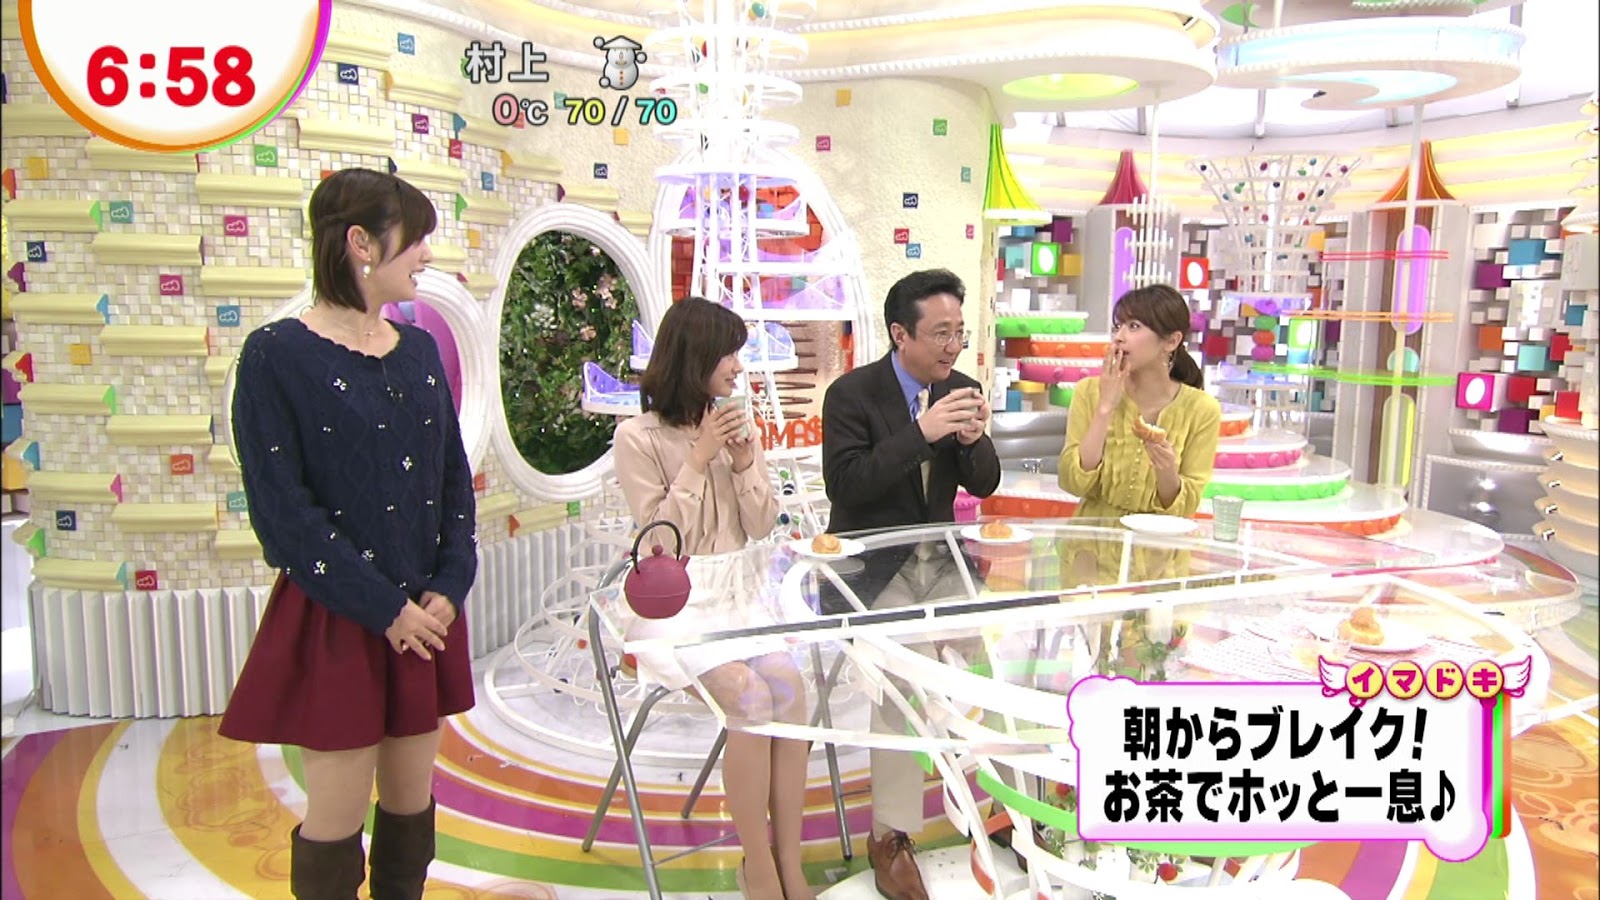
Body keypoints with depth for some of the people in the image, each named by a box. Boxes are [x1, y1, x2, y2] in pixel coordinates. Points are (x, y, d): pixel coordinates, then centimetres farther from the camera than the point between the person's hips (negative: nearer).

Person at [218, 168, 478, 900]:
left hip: (426, 613, 5)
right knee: (336, 816, 5)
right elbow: (282, 511, -13)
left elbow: (453, 479, 9)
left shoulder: (418, 350, 7)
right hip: (337, 620, -5)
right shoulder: (276, 356, -10)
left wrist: (449, 588, -4)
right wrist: (384, 608, -14)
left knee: (412, 800, 14)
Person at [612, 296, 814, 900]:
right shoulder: (638, 437, -4)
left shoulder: (737, 426, 11)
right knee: (749, 695, -27)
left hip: (737, 590, 5)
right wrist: (698, 461, -13)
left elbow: (762, 527, 9)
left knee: (788, 685, -23)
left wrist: (744, 464, -7)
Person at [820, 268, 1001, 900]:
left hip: (940, 559, 6)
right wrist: (921, 432, -27)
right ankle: (890, 835, -11)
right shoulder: (850, 394, -10)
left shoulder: (961, 390, 6)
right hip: (871, 565, -5)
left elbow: (985, 485, 7)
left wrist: (975, 439, -15)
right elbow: (846, 487, -20)